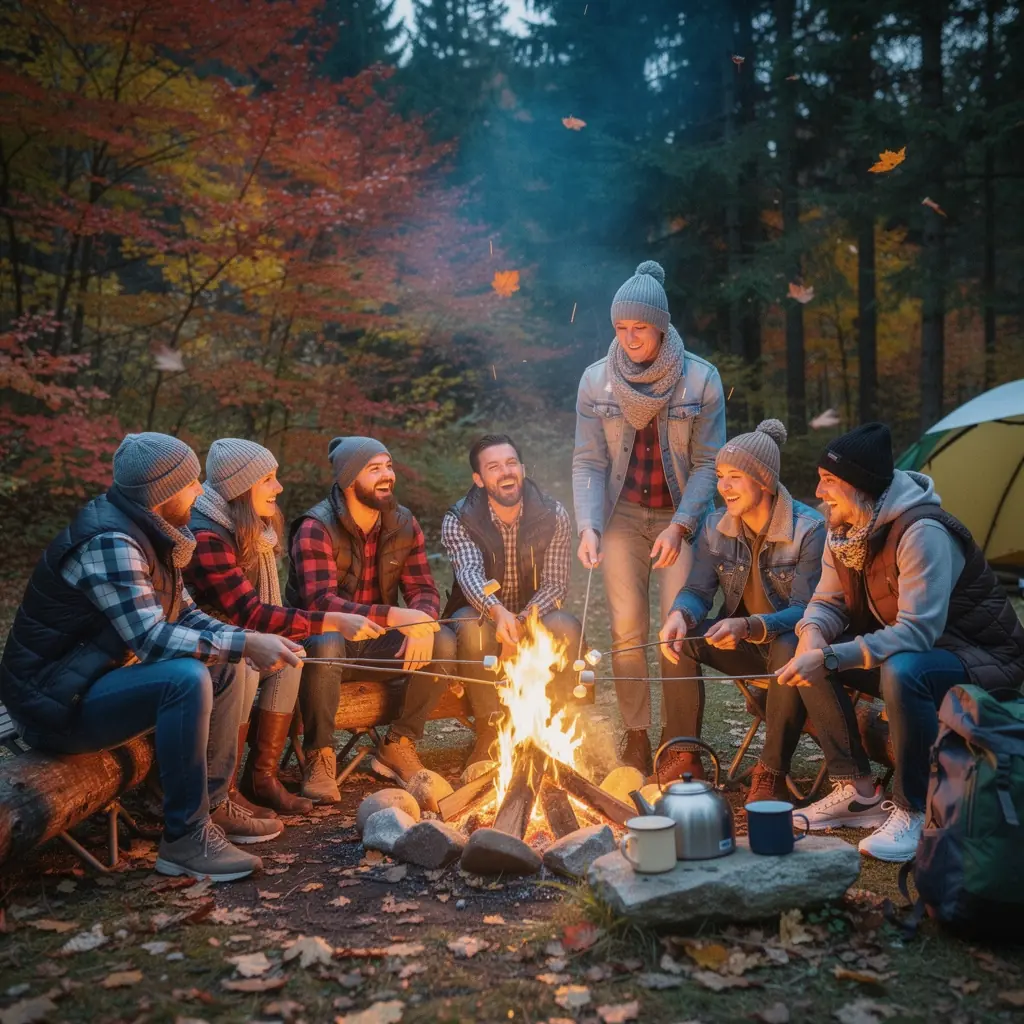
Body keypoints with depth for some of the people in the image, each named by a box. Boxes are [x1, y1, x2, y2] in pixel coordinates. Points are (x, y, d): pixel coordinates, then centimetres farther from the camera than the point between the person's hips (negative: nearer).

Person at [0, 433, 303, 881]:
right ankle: (186, 837, -20)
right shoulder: (109, 542, -24)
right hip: (56, 705, -10)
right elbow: (151, 638, -32)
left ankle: (214, 804, 15)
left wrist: (247, 643, -7)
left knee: (225, 670, 10)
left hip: (94, 682, 10)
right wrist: (245, 644, -30)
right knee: (187, 679, -30)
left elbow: (184, 615, 10)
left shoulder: (148, 535, 6)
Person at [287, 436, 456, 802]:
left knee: (443, 641, -19)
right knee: (324, 646, -39)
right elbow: (320, 603, -29)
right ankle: (319, 757, -18)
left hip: (377, 646, 5)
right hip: (328, 638, -5)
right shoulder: (315, 529, -17)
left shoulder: (404, 524, 1)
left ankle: (397, 746, -4)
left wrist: (421, 623, -27)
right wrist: (393, 616, -40)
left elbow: (423, 589, -1)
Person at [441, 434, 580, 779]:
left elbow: (555, 584, -13)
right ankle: (489, 734, -22)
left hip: (534, 618, 1)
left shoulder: (553, 516, -8)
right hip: (482, 613, -1)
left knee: (567, 628, -32)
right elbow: (469, 574, -30)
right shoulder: (458, 520, -12)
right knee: (473, 629, -36)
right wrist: (498, 612, -53)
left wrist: (521, 622, -32)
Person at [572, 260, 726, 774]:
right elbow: (588, 462, -4)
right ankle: (635, 738, 13)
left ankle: (680, 742, 5)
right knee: (627, 629, -1)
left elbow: (707, 463, -7)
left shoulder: (701, 379, -9)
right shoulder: (596, 380, -4)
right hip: (623, 514, 2)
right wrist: (589, 525, -18)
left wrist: (679, 526, -18)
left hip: (681, 515, -1)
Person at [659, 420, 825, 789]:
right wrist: (679, 615, -29)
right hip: (742, 645, 5)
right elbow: (697, 592, -3)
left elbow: (805, 610, -23)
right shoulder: (716, 527, -3)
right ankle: (683, 755, -5)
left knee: (789, 652, -39)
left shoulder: (810, 529, -19)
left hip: (790, 641, -5)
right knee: (677, 637, -20)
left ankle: (772, 773, -20)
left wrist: (750, 627, -41)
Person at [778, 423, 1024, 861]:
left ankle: (913, 811, -19)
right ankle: (858, 791, 1)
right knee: (809, 658, -12)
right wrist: (813, 634, -22)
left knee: (902, 673, -39)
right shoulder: (844, 530, -3)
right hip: (901, 649, 8)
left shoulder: (922, 532, -29)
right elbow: (828, 602, 2)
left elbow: (917, 632, -34)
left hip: (984, 656, -8)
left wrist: (830, 658, -39)